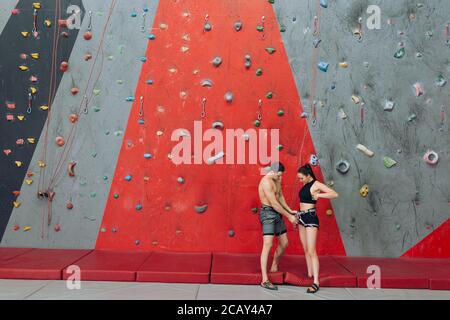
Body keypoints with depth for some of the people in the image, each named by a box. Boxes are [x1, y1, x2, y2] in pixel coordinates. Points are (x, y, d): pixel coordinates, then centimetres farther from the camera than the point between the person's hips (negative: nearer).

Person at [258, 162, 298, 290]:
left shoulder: (277, 180, 10)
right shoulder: (266, 182, -20)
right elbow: (274, 204, -21)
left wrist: (290, 211, 13)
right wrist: (289, 216, -15)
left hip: (277, 214, 9)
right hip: (268, 214, -9)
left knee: (284, 243, 14)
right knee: (268, 245, -15)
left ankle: (274, 267, 36)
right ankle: (265, 280, -14)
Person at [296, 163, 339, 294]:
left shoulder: (316, 184, -11)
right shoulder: (305, 185, 11)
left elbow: (335, 194, -19)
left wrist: (318, 195, -23)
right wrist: (298, 214, 14)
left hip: (310, 218, -8)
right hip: (302, 218, 8)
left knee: (311, 251, -10)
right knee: (305, 250, 13)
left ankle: (316, 282, -8)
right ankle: (310, 274, 23)